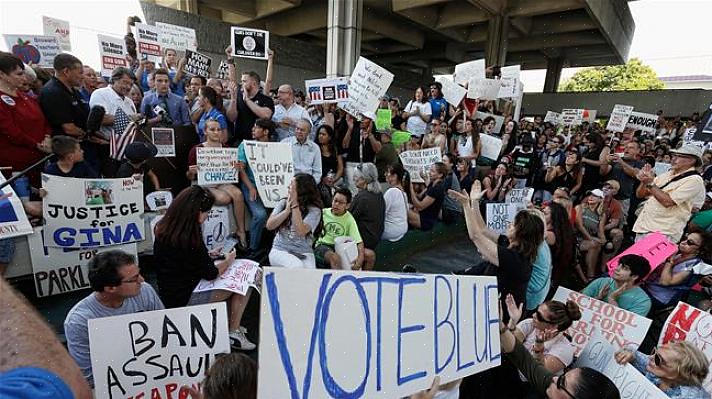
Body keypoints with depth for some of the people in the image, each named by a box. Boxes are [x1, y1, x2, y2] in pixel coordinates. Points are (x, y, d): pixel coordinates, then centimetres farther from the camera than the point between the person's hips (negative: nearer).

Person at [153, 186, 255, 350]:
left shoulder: (164, 228, -2)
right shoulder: (189, 237, -27)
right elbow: (210, 273, -15)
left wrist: (208, 254, 10)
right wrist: (228, 261, 2)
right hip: (184, 299, -9)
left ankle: (228, 324, 23)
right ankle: (234, 333, 9)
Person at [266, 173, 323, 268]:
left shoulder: (314, 210, -5)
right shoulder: (283, 203, 6)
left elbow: (301, 231, -19)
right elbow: (269, 225, -2)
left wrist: (295, 205, -16)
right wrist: (287, 209, -12)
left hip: (304, 253, -1)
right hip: (280, 250, 1)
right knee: (297, 267, -30)